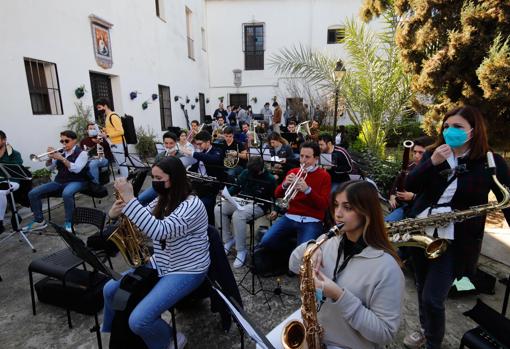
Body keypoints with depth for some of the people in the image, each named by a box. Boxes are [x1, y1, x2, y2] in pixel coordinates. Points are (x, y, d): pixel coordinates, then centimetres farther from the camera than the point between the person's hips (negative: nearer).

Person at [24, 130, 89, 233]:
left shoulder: (81, 153, -7)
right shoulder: (60, 152, 11)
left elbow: (76, 169, -21)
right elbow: (49, 168, 13)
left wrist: (62, 158, -24)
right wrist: (50, 157, -5)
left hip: (76, 181, -7)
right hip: (59, 181, 7)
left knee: (66, 194, -40)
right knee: (33, 193, -5)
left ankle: (68, 222, -21)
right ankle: (39, 221, 9)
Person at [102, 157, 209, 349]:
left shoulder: (192, 205, -26)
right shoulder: (162, 200, 2)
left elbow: (159, 231, -37)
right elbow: (143, 220, 8)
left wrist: (129, 199, -36)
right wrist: (115, 213, -13)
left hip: (186, 271, -8)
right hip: (160, 263, 9)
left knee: (138, 320, -20)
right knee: (110, 290, 10)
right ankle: (113, 332, 39)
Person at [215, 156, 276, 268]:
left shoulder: (269, 179, -8)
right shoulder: (245, 173, 7)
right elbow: (237, 187, 16)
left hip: (258, 206, -7)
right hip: (241, 201, 7)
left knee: (237, 215, -36)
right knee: (218, 209, -14)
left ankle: (241, 250, -20)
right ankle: (229, 240, 0)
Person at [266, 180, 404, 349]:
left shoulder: (386, 266, -24)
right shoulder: (329, 240, -6)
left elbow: (385, 333, -20)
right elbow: (294, 266, 2)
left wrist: (340, 296, -30)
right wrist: (309, 247, -19)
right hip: (311, 318, 5)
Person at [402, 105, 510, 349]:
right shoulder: (433, 153, 1)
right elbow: (410, 186, -9)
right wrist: (432, 162, -23)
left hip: (456, 241, -3)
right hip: (419, 232, 4)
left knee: (432, 299, -3)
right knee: (422, 289, 20)